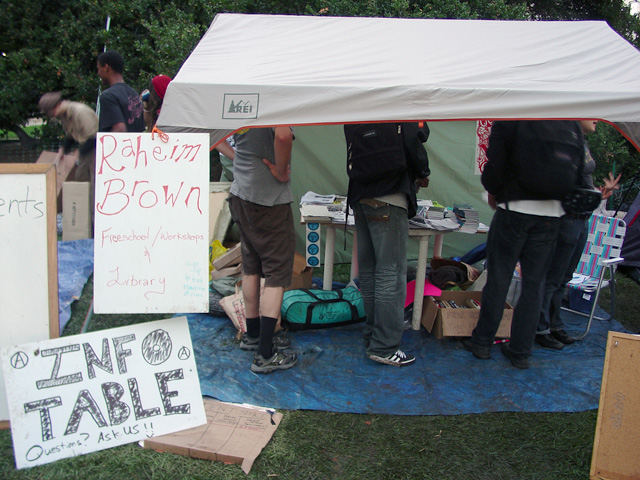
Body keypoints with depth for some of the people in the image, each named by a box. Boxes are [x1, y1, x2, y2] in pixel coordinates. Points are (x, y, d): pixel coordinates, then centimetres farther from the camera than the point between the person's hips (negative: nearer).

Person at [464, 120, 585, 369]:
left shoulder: (509, 120, -7)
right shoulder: (572, 125, 6)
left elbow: (495, 165, -11)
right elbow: (580, 169, 8)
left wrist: (493, 193, 8)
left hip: (515, 208, -3)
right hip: (551, 213, 4)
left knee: (498, 278, 6)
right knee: (533, 284, 8)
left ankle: (482, 342, 15)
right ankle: (521, 351, 16)